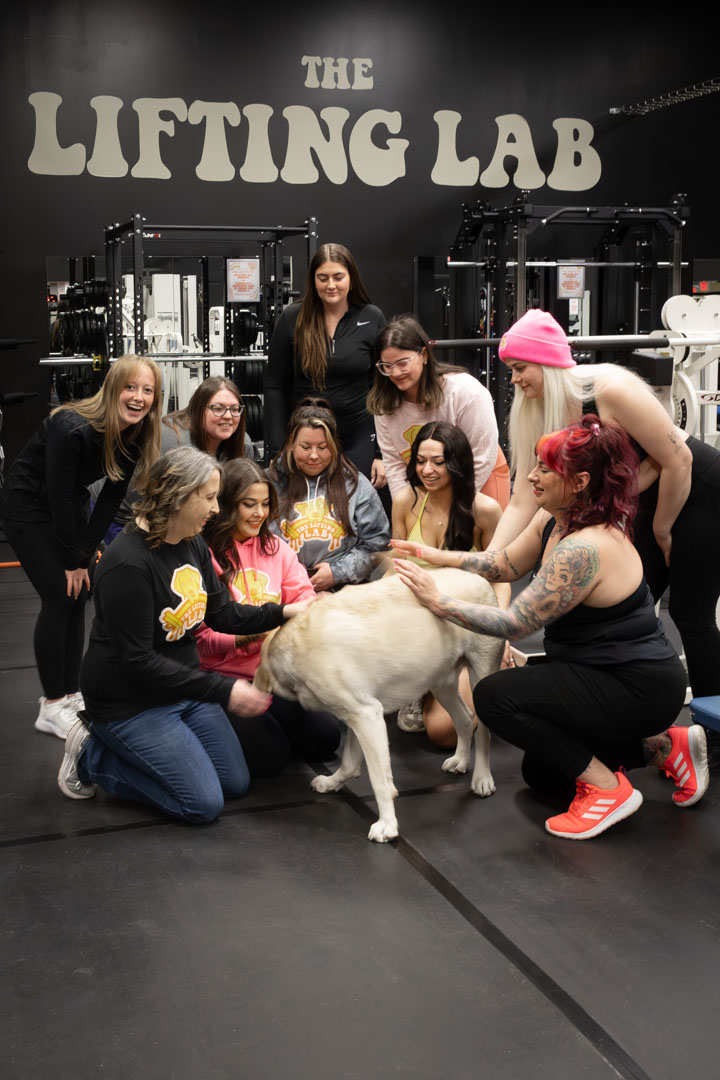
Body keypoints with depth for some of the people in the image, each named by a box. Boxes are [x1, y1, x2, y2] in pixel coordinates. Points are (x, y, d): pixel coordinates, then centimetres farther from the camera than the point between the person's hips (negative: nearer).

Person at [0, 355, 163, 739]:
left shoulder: (136, 435, -12)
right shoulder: (72, 429, -32)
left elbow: (112, 496, -6)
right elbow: (58, 496, -26)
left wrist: (84, 552, -10)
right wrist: (73, 559, -17)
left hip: (70, 506, 7)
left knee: (78, 598, 4)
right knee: (59, 598, -9)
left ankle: (70, 694, 15)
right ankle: (52, 708, 0)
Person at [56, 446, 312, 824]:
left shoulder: (193, 544, -1)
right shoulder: (128, 565, -28)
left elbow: (221, 612, 8)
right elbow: (137, 662, -27)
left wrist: (283, 613, -8)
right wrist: (223, 690, -27)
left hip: (184, 686, 9)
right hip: (129, 702, -9)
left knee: (236, 783, 11)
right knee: (205, 803, -9)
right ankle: (91, 756, 6)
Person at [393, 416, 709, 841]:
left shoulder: (584, 549, -30)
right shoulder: (554, 520, -1)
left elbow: (515, 624, -27)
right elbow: (504, 565, 12)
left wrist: (438, 601, -22)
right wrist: (437, 556, 2)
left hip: (640, 688, -10)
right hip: (611, 673, 10)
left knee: (495, 697, -20)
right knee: (541, 772, 23)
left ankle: (608, 789, -10)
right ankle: (666, 745, 21)